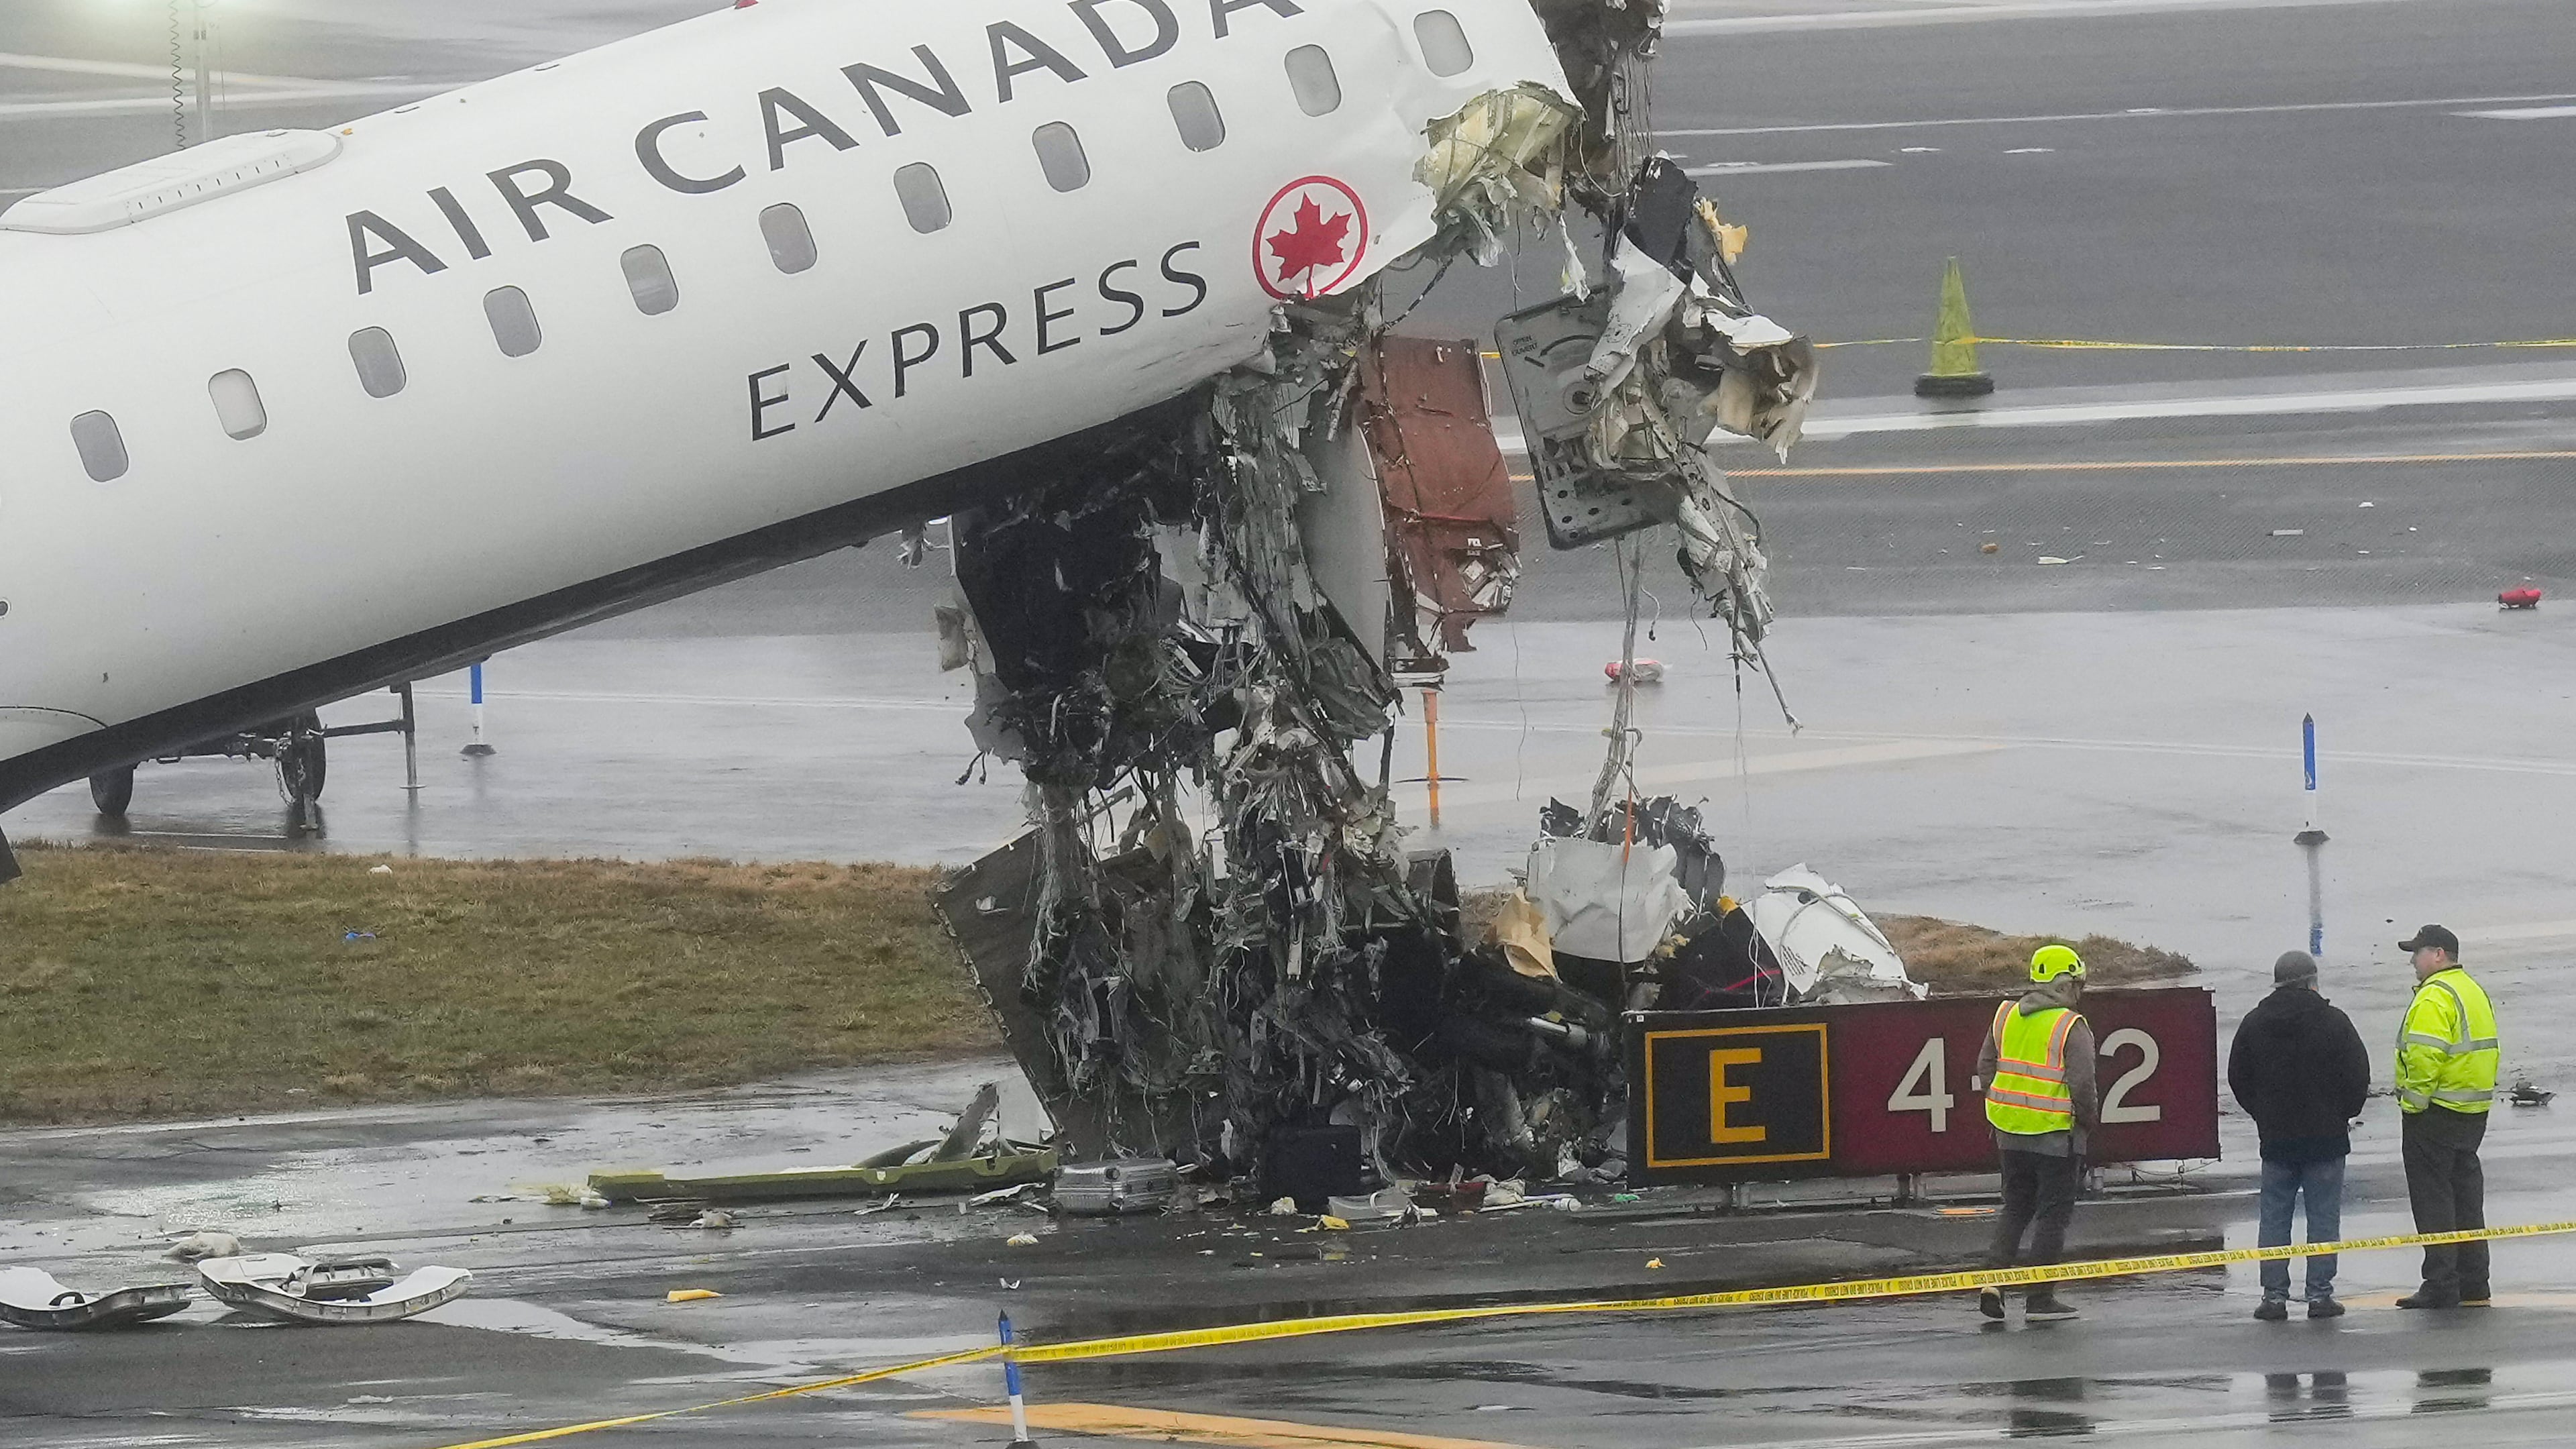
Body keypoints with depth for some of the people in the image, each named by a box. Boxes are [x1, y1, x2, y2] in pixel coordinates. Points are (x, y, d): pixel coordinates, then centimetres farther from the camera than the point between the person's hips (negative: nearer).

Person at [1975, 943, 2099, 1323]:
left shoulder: (2007, 1017, 5)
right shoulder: (2072, 1028, -14)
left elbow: (1986, 1067, 11)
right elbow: (2082, 1085, -18)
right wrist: (2089, 1121, 0)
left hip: (2010, 1134, 6)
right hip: (2056, 1135, -6)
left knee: (2015, 1207, 19)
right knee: (2053, 1213, 3)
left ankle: (1996, 1279, 6)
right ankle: (2040, 1298, 5)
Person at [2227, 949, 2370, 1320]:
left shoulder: (2254, 1023, 3)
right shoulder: (2333, 1022, -7)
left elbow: (2238, 1078, 10)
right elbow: (2358, 1075, -3)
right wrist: (2345, 1113, 12)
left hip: (2275, 1136, 2)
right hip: (2326, 1136, -2)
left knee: (2275, 1217, 7)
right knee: (2324, 1216, 3)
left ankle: (2274, 1295, 3)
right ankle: (2320, 1294, 0)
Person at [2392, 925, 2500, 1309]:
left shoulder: (2434, 998, -16)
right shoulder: (2475, 992, 16)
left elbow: (2425, 1057, -26)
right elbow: (2487, 1050, 19)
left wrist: (2413, 1103, -18)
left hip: (2435, 1114, -10)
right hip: (2473, 1114, 10)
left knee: (2433, 1198, -5)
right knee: (2466, 1199, 13)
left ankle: (2441, 1287, -7)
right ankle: (2473, 1287, 16)